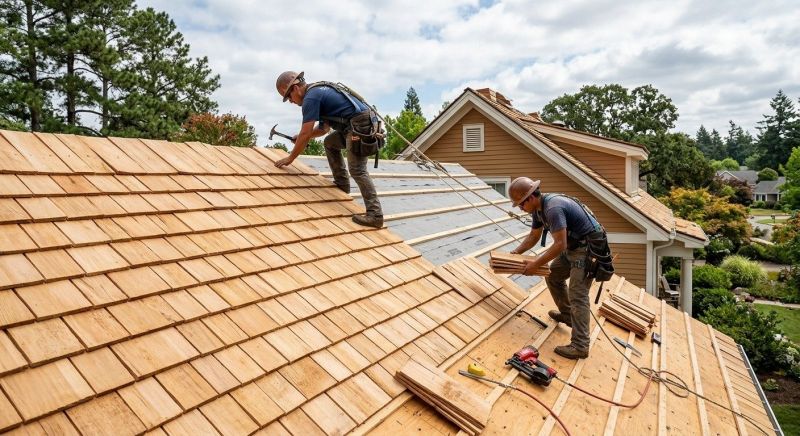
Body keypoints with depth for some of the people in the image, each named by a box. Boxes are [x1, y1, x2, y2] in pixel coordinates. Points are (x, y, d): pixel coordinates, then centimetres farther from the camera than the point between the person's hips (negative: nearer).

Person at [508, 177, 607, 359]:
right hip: (573, 246, 10)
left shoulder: (553, 208, -28)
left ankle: (580, 346, -12)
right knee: (553, 276, 20)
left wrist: (536, 264, -22)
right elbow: (534, 236, 18)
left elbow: (559, 245, -29)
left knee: (577, 295, -14)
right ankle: (567, 314, 37)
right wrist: (515, 253, 9)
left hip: (589, 248, -10)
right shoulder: (538, 208, 4)